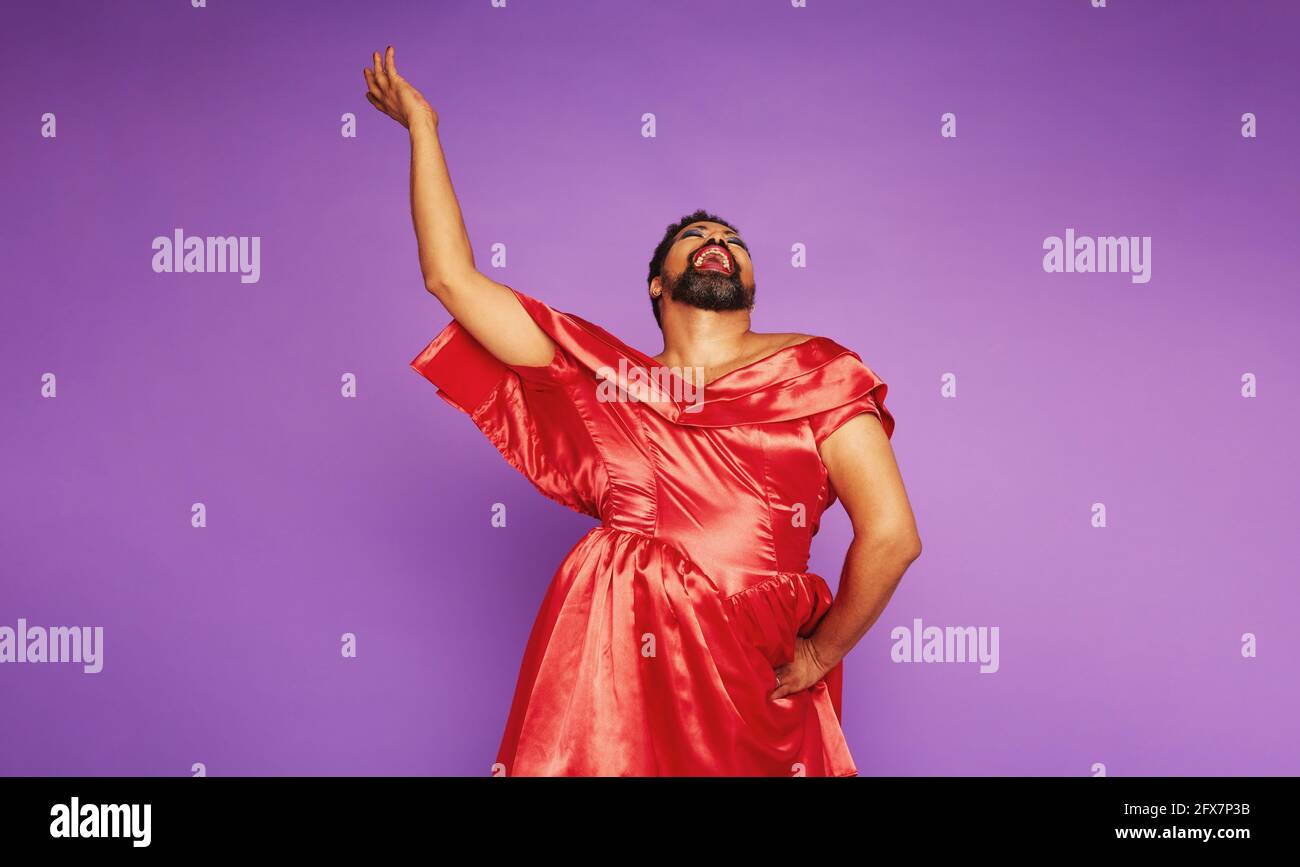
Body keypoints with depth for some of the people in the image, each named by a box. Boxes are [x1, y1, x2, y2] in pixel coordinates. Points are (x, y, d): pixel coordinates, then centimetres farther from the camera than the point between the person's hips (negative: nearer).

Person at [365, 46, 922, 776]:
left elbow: (891, 534, -3)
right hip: (602, 667, 2)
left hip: (745, 684, -1)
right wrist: (422, 125, 14)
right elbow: (451, 278, 9)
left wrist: (819, 656, 3)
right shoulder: (604, 377, 9)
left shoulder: (814, 372, 2)